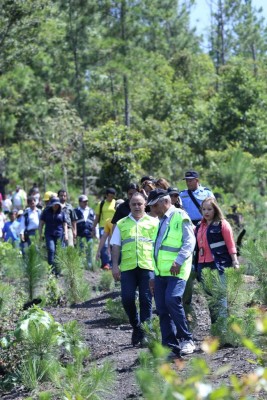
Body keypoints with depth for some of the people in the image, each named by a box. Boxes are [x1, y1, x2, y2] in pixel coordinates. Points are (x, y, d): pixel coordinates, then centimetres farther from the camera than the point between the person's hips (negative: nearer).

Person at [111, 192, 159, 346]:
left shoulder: (153, 223, 12)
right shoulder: (122, 224, 16)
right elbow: (116, 246, 13)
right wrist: (115, 266, 4)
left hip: (148, 266, -1)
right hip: (127, 267, 1)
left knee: (146, 299, -3)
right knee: (127, 298, -7)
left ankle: (145, 332, 6)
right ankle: (136, 326, 15)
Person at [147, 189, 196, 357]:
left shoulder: (180, 217, -2)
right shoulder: (161, 221, 24)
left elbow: (190, 241, -12)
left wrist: (178, 261, -24)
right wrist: (154, 276, 24)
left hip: (176, 271, -8)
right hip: (161, 272, 8)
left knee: (172, 300, -24)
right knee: (162, 309, 2)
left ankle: (187, 340, -13)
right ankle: (171, 347, 6)